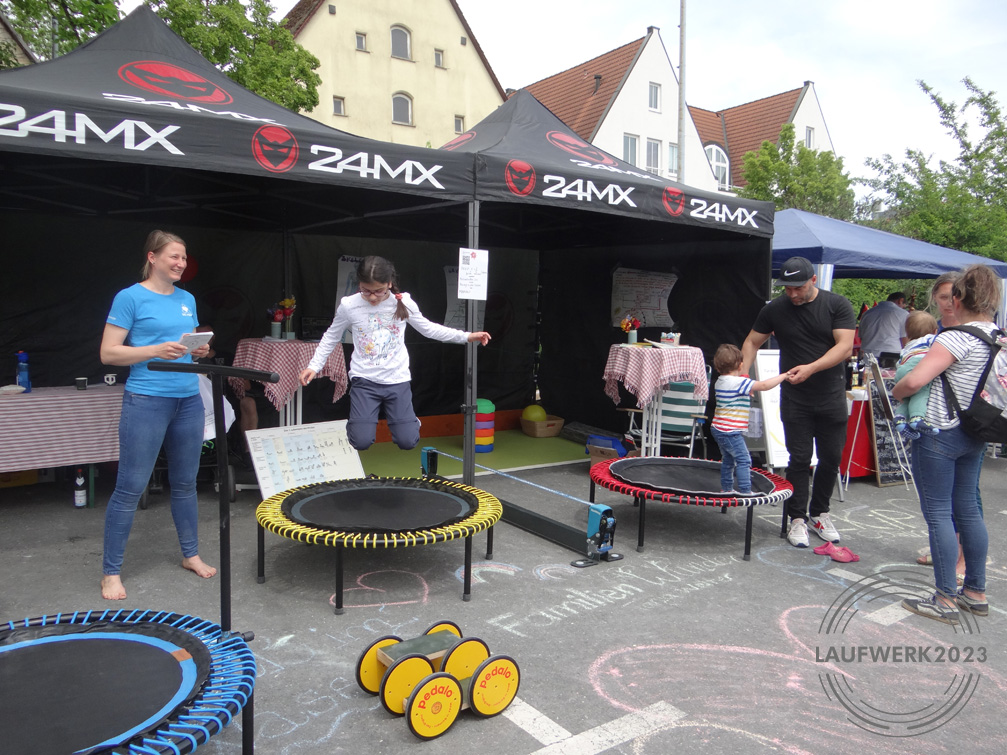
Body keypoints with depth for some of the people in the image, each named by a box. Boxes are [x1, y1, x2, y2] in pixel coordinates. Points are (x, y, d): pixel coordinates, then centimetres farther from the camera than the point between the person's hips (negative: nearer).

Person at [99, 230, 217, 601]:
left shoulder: (187, 299, 12)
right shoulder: (130, 297, -5)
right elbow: (108, 353, -7)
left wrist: (200, 351, -2)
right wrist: (156, 351, -19)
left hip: (188, 399, 6)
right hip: (146, 400, -6)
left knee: (185, 483, 14)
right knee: (130, 487, -1)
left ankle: (191, 555, 29)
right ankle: (111, 572, 12)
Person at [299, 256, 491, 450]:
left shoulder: (403, 302, -7)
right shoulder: (348, 305, -9)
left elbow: (429, 329, 4)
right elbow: (331, 337, 6)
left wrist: (466, 336, -2)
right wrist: (314, 366, -2)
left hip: (397, 380, 1)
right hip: (364, 380, -1)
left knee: (407, 442, -4)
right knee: (361, 443, -11)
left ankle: (408, 420, 33)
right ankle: (360, 420, 25)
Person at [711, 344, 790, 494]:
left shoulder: (719, 382, 10)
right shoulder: (739, 382, -17)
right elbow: (764, 385, -22)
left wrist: (747, 392, 23)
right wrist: (783, 376, -13)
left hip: (718, 429, 9)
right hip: (730, 431, -9)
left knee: (727, 459, 19)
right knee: (743, 459, -3)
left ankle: (726, 488, 26)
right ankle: (745, 491, -3)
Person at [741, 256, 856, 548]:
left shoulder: (838, 305, -6)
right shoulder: (775, 309, -1)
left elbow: (845, 347, -14)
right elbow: (752, 342, 7)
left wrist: (810, 368, -28)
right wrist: (743, 373, -8)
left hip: (832, 396, 1)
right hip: (795, 399, 0)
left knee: (831, 457, 8)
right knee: (800, 458, 0)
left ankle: (819, 512, 27)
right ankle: (797, 519, 11)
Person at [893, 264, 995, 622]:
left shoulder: (957, 338, -19)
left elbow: (915, 380, -27)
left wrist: (895, 392, -9)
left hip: (939, 433, -8)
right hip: (974, 435, 8)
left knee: (938, 513, -1)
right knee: (966, 509, 16)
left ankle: (946, 599, 5)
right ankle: (976, 592, 27)